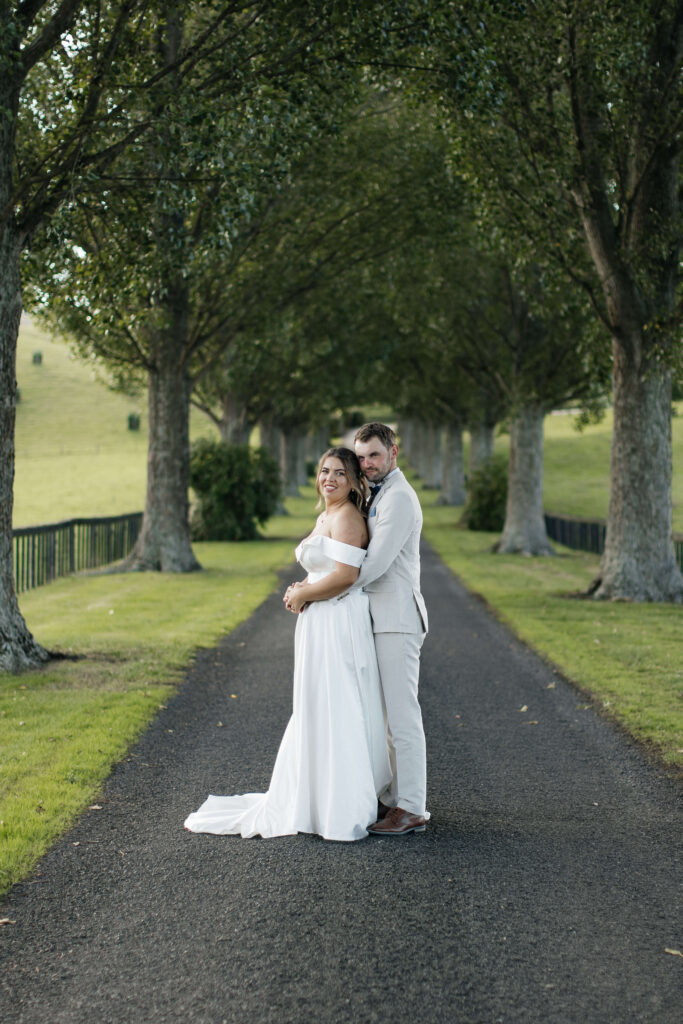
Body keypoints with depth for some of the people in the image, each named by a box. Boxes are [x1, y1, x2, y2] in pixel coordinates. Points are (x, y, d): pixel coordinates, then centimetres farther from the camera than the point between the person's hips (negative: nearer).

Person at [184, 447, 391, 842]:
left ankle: (341, 812, 3)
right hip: (319, 627, 10)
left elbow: (345, 575, -23)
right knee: (316, 713, 15)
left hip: (338, 627, -10)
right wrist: (301, 589, 7)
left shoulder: (346, 517, -13)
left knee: (334, 714, -5)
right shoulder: (324, 518, 17)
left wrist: (301, 596, -11)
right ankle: (318, 799, 25)